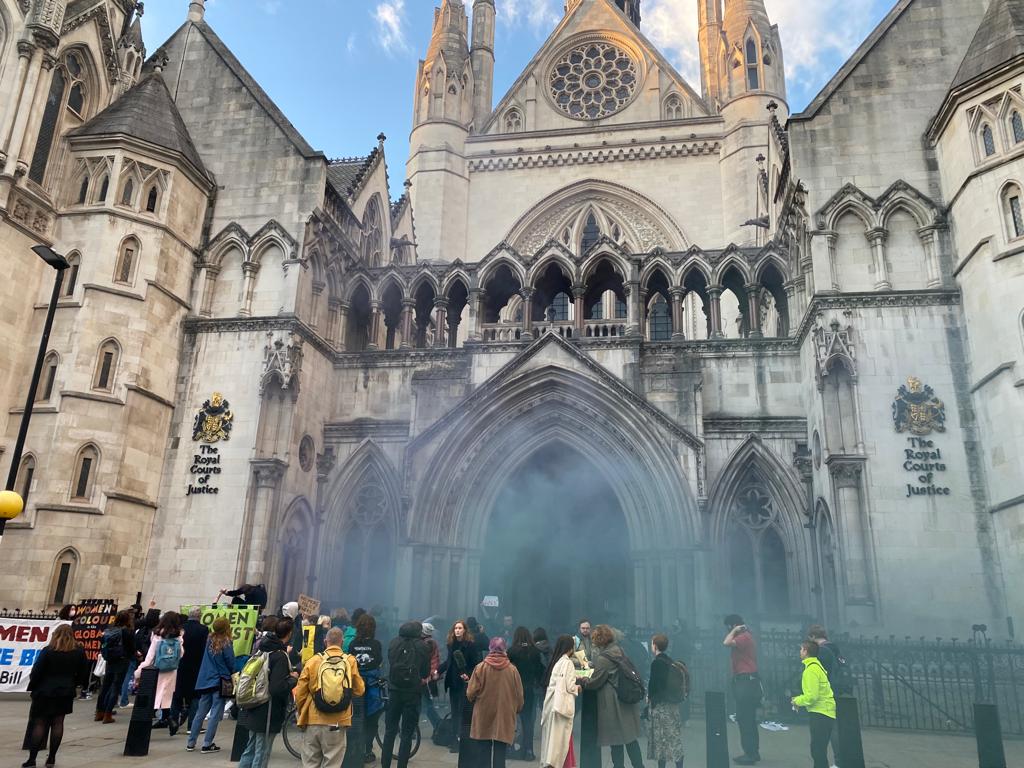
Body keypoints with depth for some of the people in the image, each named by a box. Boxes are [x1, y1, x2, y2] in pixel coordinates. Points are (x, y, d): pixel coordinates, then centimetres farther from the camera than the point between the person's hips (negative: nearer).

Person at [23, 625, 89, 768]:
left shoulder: (47, 651, -12)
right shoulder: (79, 652, -2)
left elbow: (36, 673, -10)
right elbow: (83, 674, 4)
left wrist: (32, 687, 8)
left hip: (45, 692, -3)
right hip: (65, 692, 3)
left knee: (39, 724, 4)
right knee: (58, 723, 9)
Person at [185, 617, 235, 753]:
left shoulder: (209, 639, 2)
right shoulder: (225, 644, -15)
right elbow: (231, 663, -10)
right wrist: (232, 674, 8)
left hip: (205, 681, 6)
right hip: (220, 682, -6)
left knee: (200, 713, 14)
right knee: (215, 715, 2)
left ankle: (191, 743, 20)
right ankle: (207, 744, 3)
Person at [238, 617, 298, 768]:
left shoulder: (263, 649, 3)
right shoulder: (280, 656, -22)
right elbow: (277, 689, -29)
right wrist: (293, 678, -12)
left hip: (254, 711, 8)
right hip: (269, 715, -8)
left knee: (250, 750, 20)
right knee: (261, 755, 2)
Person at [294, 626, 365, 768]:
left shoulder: (313, 661, -5)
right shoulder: (350, 661, -5)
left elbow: (300, 693, 0)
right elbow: (359, 690, 3)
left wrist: (301, 713, 18)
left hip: (313, 721, 1)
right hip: (338, 723, -1)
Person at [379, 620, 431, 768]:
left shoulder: (394, 643, 2)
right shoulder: (422, 646, -6)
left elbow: (390, 663, 11)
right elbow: (426, 672, -1)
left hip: (394, 690, 3)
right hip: (412, 692, -2)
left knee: (389, 731, 14)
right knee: (407, 733, 5)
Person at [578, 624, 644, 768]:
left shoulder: (604, 658, -19)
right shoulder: (619, 651, 5)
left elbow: (594, 682, -15)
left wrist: (580, 680, 3)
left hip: (613, 705, -8)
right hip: (627, 702, 8)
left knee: (615, 741, 5)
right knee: (630, 737, 14)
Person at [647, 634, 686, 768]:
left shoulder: (656, 662, -15)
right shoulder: (670, 661, 8)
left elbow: (654, 683, -17)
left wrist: (649, 697, 0)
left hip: (661, 703, -7)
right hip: (672, 703, 7)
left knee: (661, 736, 0)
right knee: (675, 736, 12)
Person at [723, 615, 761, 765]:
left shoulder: (743, 637, -15)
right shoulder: (746, 636, 17)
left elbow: (726, 643, -28)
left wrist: (734, 630, -17)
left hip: (746, 682, -11)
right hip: (747, 681, 11)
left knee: (744, 719, -7)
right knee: (749, 719, 15)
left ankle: (750, 754, -4)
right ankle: (754, 752, 22)